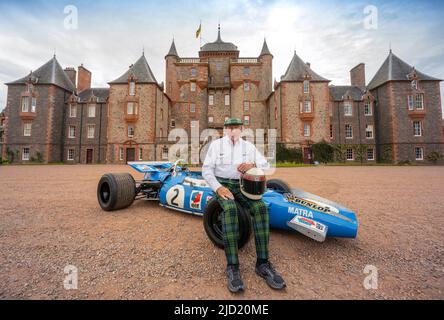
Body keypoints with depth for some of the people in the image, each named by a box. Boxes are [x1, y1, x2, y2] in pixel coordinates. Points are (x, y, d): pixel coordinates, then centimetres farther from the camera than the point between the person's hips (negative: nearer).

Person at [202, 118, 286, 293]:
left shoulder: (249, 146, 8)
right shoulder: (216, 144, 1)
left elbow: (266, 165, 3)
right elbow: (206, 169, -4)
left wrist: (253, 164, -21)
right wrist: (218, 187, -20)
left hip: (241, 185, 3)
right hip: (222, 184, -2)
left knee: (261, 207, -26)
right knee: (230, 209, -35)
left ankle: (262, 263, -18)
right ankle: (232, 267, -29)